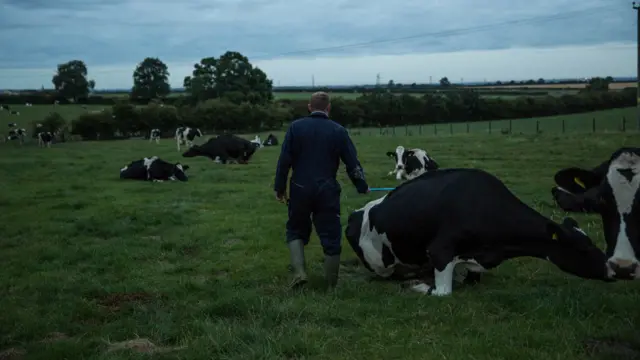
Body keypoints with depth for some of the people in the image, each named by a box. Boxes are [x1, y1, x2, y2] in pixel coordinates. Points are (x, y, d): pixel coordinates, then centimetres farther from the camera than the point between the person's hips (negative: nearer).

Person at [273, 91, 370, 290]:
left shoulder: (296, 127, -1)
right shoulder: (338, 131, 0)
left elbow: (284, 160, -4)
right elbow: (352, 163, 2)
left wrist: (279, 187, 5)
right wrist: (362, 187, 16)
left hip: (300, 189, 1)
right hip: (327, 191, 0)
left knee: (296, 230, 19)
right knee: (331, 237, 8)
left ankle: (299, 271, 0)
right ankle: (331, 285, 14)